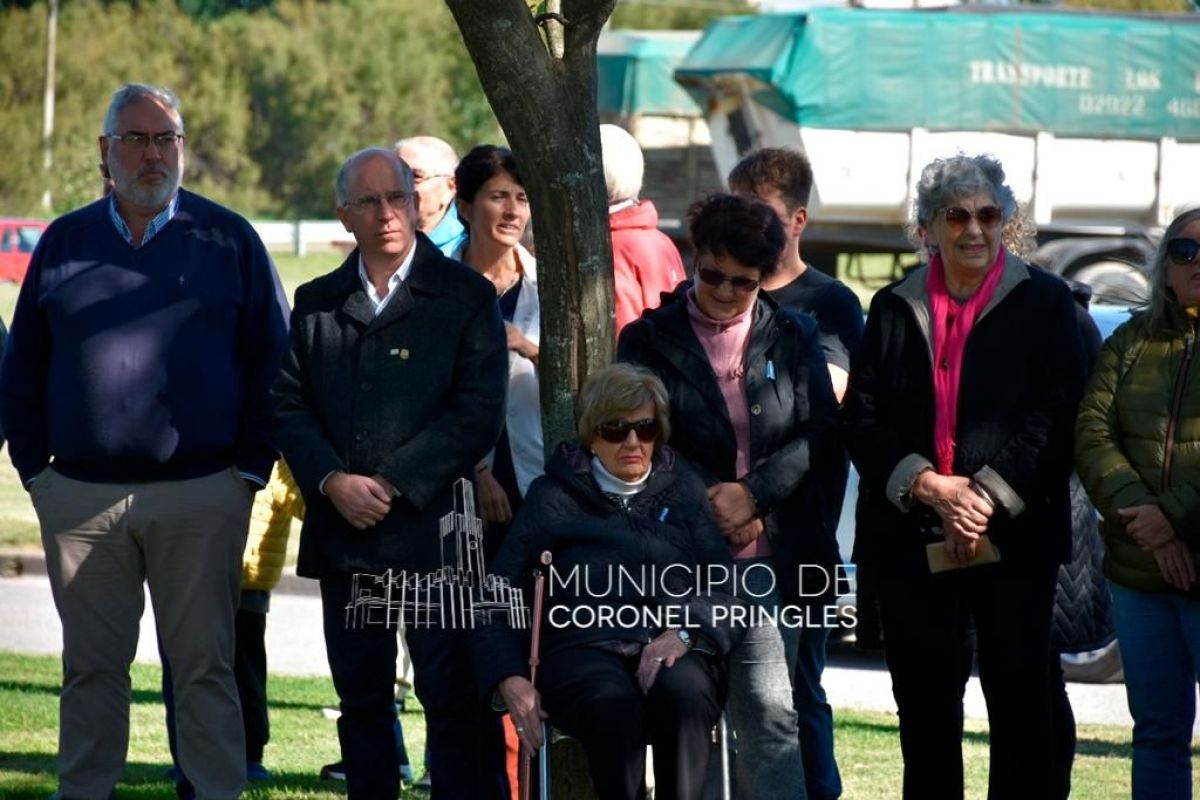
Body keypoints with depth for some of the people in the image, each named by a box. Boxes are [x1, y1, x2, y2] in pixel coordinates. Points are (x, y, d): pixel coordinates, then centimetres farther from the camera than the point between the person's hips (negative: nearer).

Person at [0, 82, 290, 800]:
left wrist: (251, 467, -1)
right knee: (91, 664, 6)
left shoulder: (229, 241, 5)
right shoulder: (66, 243, 11)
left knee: (205, 663, 0)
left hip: (201, 496, -2)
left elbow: (271, 360, 5)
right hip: (81, 497, 2)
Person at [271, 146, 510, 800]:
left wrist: (391, 483, -12)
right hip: (342, 534, 4)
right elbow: (288, 404, 8)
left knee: (453, 697, -7)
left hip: (433, 528, -4)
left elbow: (478, 414, -6)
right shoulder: (317, 304, 14)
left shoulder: (466, 297, 1)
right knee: (361, 698, 8)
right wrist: (333, 482, -9)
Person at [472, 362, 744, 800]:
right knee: (613, 701, -37)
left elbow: (723, 586, 9)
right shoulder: (553, 498, 17)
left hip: (671, 650, 1)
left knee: (682, 690, -36)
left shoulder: (683, 490, 20)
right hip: (584, 648, -1)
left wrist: (685, 633, -13)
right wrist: (509, 678, -6)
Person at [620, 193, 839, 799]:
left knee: (769, 709, -7)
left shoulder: (792, 338, 10)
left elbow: (817, 430, 3)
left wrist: (753, 493, -9)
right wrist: (713, 507, -5)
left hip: (768, 552, 1)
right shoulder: (648, 340, 6)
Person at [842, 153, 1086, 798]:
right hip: (913, 541, 3)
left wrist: (987, 498, -14)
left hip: (1014, 536, -2)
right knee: (924, 709, 5)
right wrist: (927, 485, -12)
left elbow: (1056, 417, -4)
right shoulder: (894, 308, 12)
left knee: (1019, 707, -3)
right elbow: (861, 417, 4)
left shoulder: (1044, 303, 4)